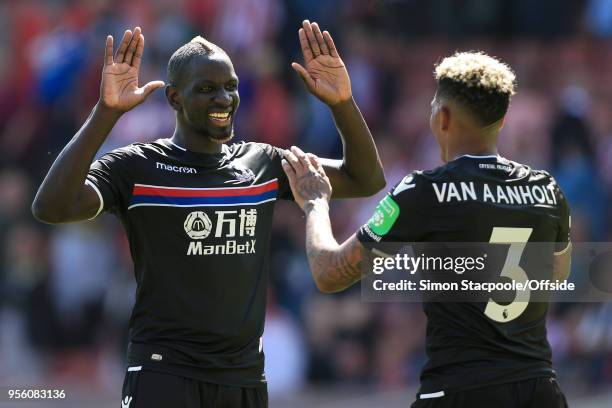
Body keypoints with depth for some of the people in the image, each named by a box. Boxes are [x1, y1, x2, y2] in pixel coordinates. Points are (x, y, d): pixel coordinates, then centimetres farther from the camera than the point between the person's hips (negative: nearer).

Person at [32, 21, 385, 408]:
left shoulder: (263, 164, 11)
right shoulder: (137, 168, -6)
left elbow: (366, 180, 11)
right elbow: (51, 208, -22)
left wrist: (341, 102, -5)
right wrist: (107, 110, -28)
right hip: (165, 374, -5)